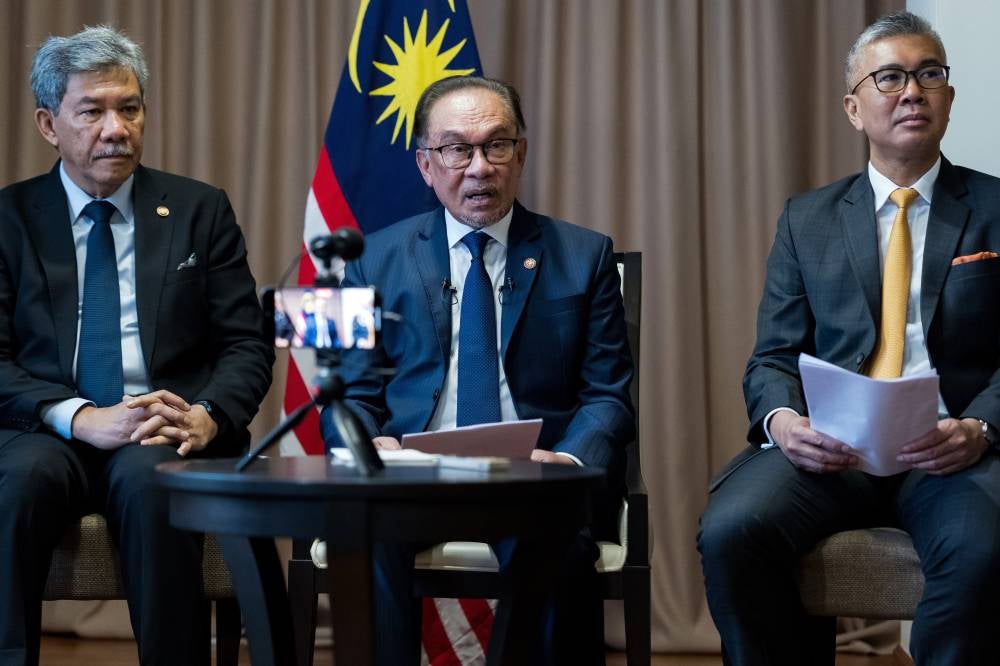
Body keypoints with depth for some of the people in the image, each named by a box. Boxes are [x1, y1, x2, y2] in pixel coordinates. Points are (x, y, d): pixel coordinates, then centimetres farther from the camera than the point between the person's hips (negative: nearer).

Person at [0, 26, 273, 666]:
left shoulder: (200, 211, 12)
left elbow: (249, 345, 7)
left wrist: (206, 416, -14)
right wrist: (79, 418, -16)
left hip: (167, 434, 0)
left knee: (149, 476, -35)